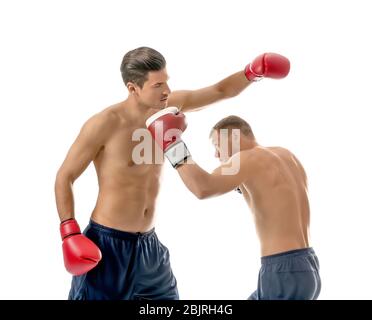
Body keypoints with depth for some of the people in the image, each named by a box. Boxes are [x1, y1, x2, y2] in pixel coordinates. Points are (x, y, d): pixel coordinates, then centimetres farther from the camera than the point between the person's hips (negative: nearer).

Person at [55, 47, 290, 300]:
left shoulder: (167, 107, 1)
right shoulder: (105, 124, -16)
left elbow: (221, 91, 11)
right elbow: (64, 177, -9)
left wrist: (253, 72, -9)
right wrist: (70, 233, -20)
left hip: (149, 245, 7)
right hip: (107, 245, -6)